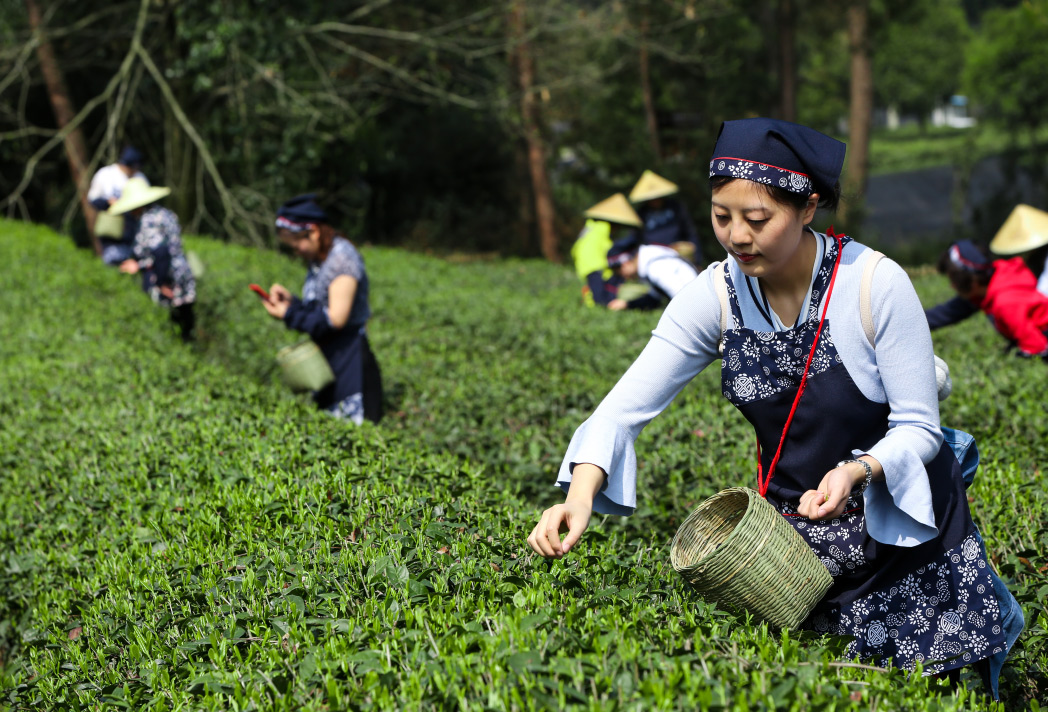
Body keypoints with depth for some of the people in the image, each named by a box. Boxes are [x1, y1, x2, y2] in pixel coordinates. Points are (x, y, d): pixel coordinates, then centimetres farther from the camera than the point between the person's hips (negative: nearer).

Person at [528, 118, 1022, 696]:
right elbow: (626, 405, -19)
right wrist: (580, 495, -36)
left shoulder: (876, 284, -25)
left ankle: (985, 607, 36)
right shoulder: (717, 295, -16)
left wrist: (858, 470, -38)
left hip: (901, 520, -3)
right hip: (795, 529, 3)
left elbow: (918, 428, -18)